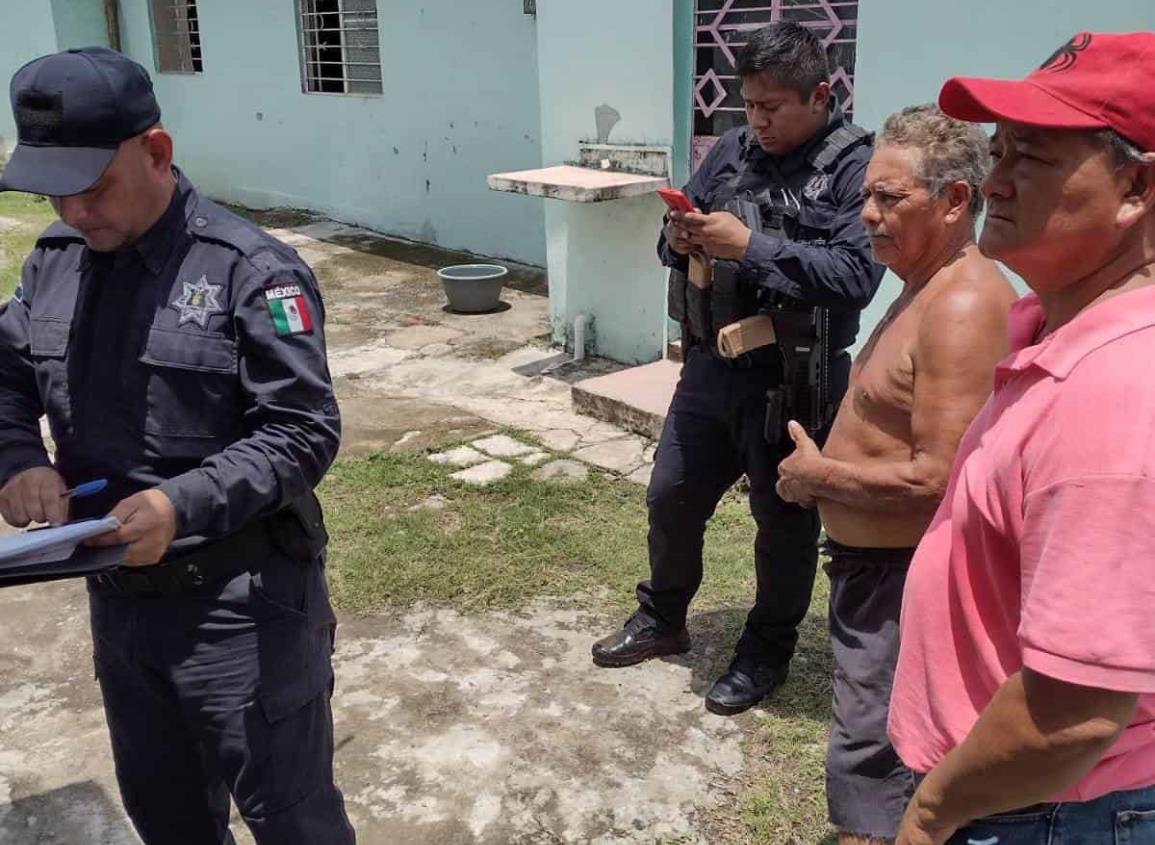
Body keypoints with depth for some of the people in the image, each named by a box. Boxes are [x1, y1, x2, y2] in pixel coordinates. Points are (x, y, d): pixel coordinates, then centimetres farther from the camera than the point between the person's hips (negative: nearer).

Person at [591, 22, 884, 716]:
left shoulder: (856, 167, -11)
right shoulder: (732, 149, 6)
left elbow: (857, 274, -24)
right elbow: (680, 237, 12)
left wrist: (750, 247, -26)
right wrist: (682, 239, -12)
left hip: (793, 382, -6)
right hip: (710, 366, 6)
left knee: (786, 522, 10)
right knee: (672, 497, 16)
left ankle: (767, 653, 31)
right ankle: (663, 619, 39)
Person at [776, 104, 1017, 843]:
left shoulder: (964, 307, -24)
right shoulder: (927, 288, 10)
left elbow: (938, 479, -29)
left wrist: (818, 475, -17)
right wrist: (830, 462, 7)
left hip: (900, 578, -10)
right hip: (873, 560, 10)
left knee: (873, 760, 1)